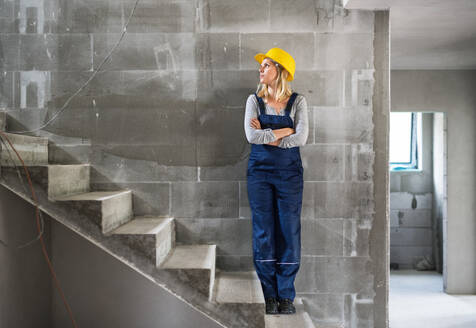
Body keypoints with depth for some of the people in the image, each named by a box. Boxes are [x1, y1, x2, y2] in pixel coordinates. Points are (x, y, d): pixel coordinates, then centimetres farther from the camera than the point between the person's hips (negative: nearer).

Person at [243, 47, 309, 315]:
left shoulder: (297, 101, 1)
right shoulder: (255, 100, 4)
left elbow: (301, 139, -11)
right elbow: (251, 136, -11)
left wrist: (267, 136, -9)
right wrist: (284, 131, -10)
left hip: (289, 172, -1)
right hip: (259, 170, 1)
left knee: (289, 231, 1)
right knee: (263, 232, 3)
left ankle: (287, 296, 12)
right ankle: (269, 295, 14)